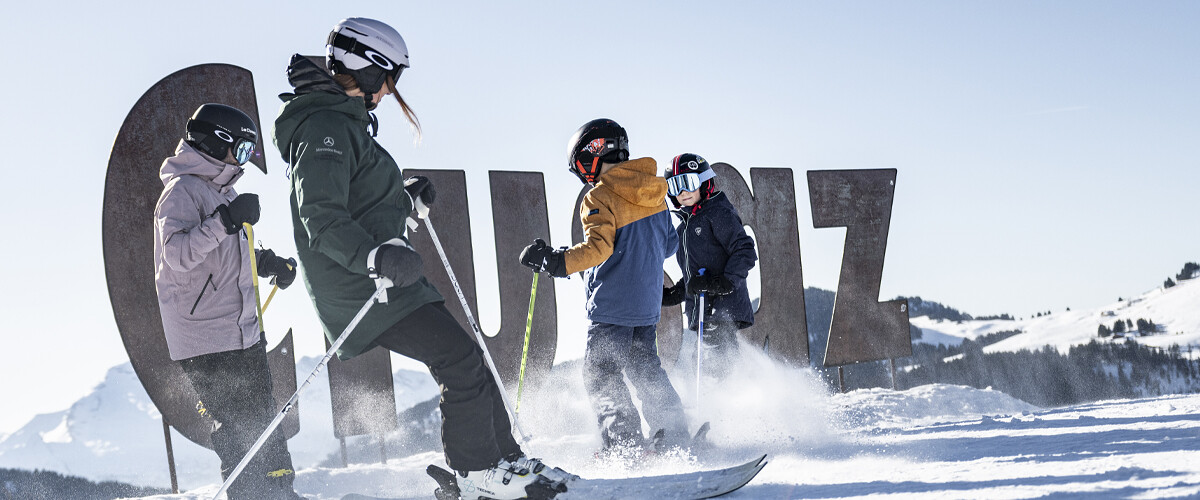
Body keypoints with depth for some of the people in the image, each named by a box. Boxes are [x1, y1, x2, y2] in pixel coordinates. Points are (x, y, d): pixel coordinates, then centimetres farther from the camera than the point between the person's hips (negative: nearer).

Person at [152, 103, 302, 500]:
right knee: (236, 426, -7)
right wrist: (226, 221, -35)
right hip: (206, 339, -9)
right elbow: (177, 254, -28)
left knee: (262, 418, 15)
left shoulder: (223, 192, 17)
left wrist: (268, 263, 12)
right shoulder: (182, 192, -12)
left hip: (243, 331, 9)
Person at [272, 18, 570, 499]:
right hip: (356, 286, -11)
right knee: (460, 356, -14)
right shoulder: (324, 128, -17)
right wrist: (375, 256, -43)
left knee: (466, 355, 12)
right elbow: (321, 218, -29)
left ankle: (505, 457, 20)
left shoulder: (343, 122, 17)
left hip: (383, 277, 11)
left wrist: (407, 197, 20)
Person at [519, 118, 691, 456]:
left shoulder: (600, 198, -15)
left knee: (601, 375, -1)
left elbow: (598, 247, -28)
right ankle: (674, 437, 21)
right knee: (645, 370, 19)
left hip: (612, 305, -8)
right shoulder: (654, 195, 9)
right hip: (648, 304, 8)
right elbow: (669, 242, 17)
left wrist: (556, 261, -32)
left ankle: (626, 446, -8)